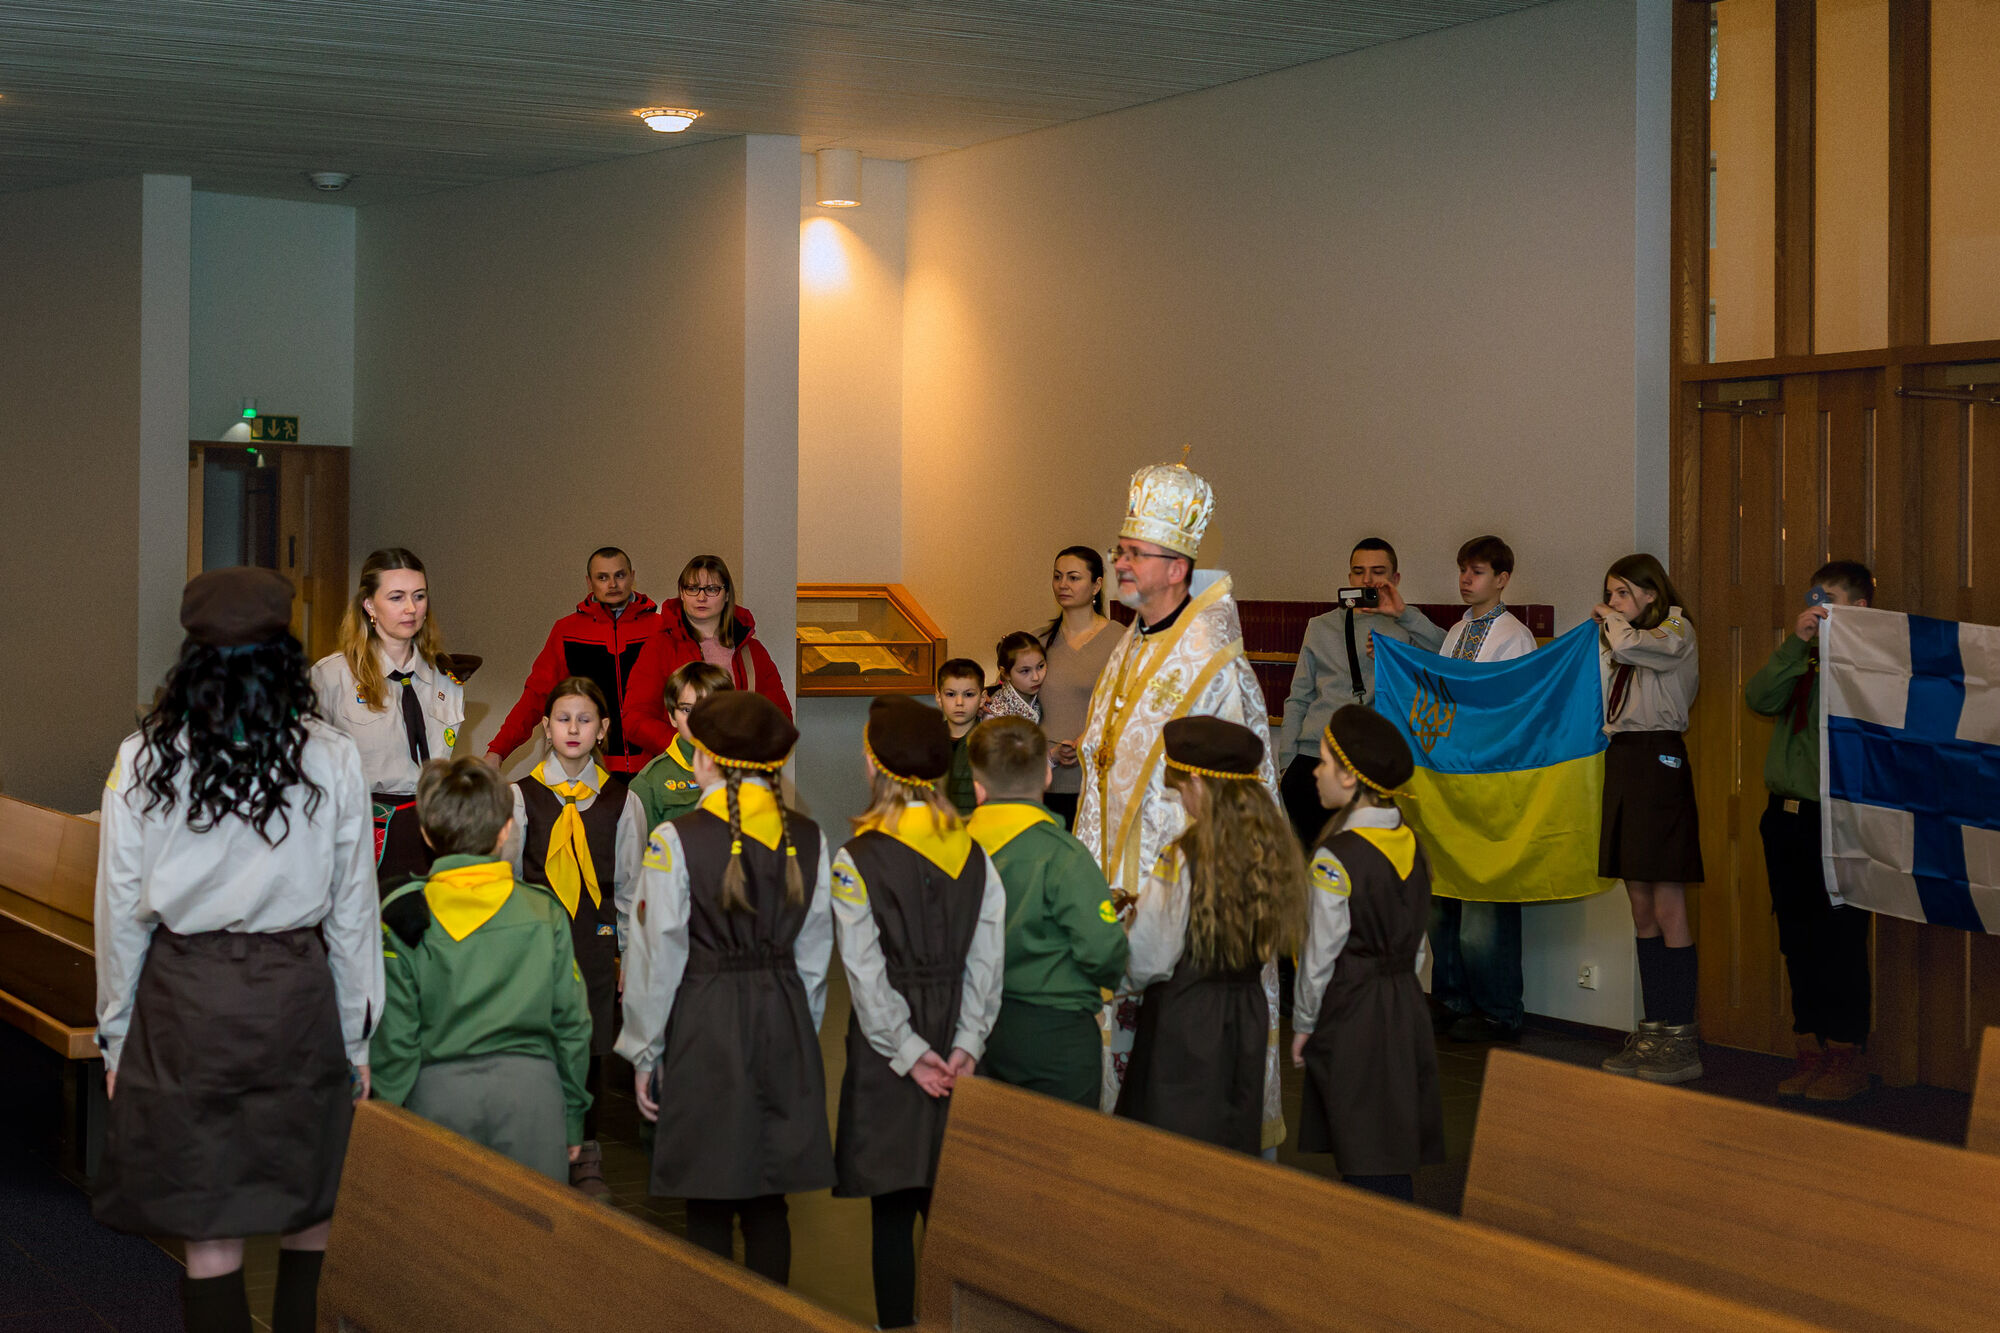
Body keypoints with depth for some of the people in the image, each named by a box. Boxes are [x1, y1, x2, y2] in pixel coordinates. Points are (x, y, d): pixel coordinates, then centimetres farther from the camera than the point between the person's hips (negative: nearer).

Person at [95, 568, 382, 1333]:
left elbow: (121, 908, 2)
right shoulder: (332, 760, -4)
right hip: (298, 996, 0)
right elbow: (354, 910, 1)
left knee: (210, 1231, 6)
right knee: (307, 1209, 16)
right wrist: (357, 1038, 10)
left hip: (182, 1003, 0)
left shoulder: (143, 759, -3)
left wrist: (118, 1035, 12)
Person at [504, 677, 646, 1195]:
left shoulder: (622, 802, 3)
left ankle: (585, 1156, 20)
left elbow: (630, 883, 8)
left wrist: (631, 953, 8)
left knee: (589, 1047, 6)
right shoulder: (521, 796, 0)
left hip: (596, 938, 1)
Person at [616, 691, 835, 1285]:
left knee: (708, 1206, 5)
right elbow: (815, 954, 7)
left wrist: (645, 1051, 2)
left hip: (704, 1027, -4)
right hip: (786, 1021, 4)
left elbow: (658, 956, -7)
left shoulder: (675, 840, -11)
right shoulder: (808, 839, 2)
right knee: (768, 1202, 11)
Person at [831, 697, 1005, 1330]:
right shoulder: (974, 852, 2)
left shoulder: (856, 860, -10)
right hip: (958, 1044, 4)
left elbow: (867, 971, -12)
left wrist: (909, 1053, -8)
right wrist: (966, 1043, -3)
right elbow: (987, 957, -2)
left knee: (894, 1208, 3)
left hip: (890, 1042, -4)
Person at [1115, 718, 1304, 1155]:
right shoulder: (1273, 851, -2)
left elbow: (1147, 964, -13)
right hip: (1249, 1013, 6)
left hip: (1184, 1021, -6)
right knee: (1235, 1141, 16)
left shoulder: (1183, 860, -20)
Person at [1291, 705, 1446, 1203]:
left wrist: (1303, 1024, -1)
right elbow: (1417, 940, 11)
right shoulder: (1410, 843, 3)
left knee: (1369, 1161, -2)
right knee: (1398, 1145, 15)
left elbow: (1321, 954, -13)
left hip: (1350, 1013, -7)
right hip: (1405, 1006, 7)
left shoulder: (1335, 859, -18)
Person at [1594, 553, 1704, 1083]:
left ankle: (1681, 1039, -5)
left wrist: (1612, 620, -3)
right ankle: (1653, 1031, 12)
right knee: (1642, 910, 9)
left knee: (1667, 909, -8)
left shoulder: (1676, 631, -3)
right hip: (1622, 761, 8)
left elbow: (1631, 644, -20)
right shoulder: (1619, 645, 20)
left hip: (1658, 761, -8)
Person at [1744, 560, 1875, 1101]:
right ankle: (1811, 1051, 21)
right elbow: (1760, 699, -1)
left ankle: (1847, 1057, 7)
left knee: (1840, 943, -2)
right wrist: (1796, 645, -10)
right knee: (1797, 940, 11)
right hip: (1786, 814, 7)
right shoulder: (1800, 660, 14)